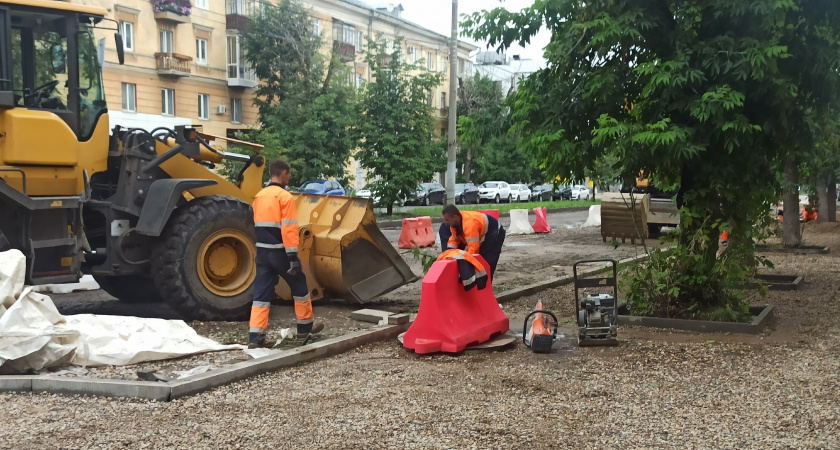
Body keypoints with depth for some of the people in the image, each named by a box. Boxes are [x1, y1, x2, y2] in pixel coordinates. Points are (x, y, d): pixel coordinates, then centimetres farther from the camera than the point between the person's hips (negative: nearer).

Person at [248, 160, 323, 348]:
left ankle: (255, 337, -2)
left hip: (262, 251, 6)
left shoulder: (259, 196, 11)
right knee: (299, 287, 13)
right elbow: (289, 229, -18)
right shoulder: (285, 197, -13)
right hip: (280, 251, -6)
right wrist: (293, 256, -18)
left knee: (261, 293, 5)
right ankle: (305, 328, 23)